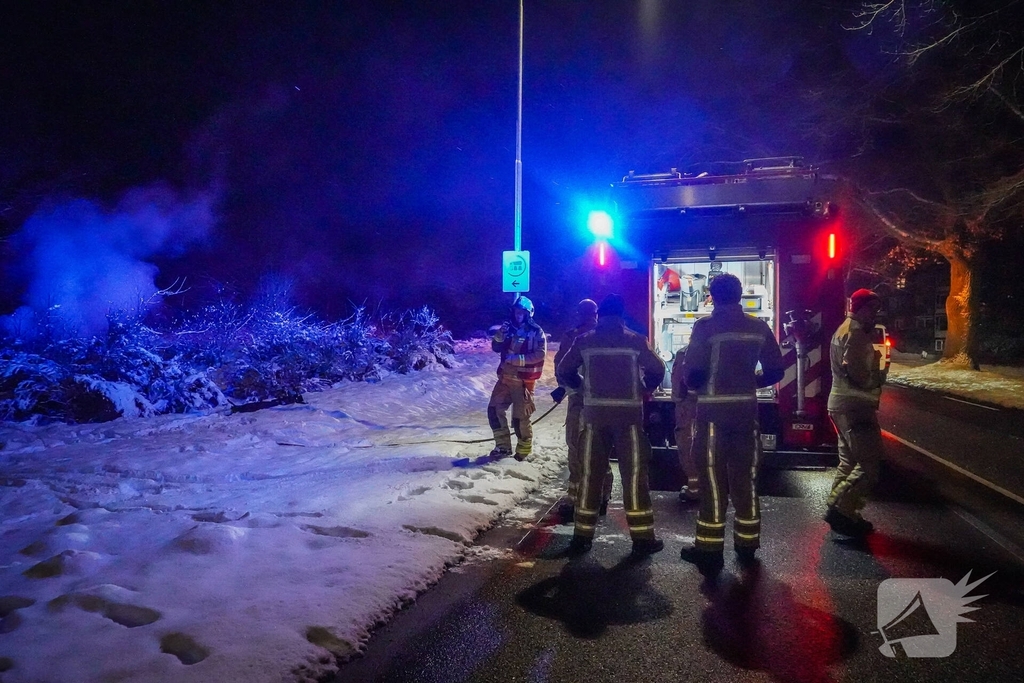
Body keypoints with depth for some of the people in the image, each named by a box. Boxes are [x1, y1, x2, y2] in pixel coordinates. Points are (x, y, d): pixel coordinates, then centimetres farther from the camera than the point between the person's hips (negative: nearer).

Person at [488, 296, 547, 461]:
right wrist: (499, 336, -10)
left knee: (520, 417, -2)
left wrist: (518, 359, -24)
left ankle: (524, 450, 16)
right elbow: (497, 348, 11)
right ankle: (503, 446, 20)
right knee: (494, 409, 7)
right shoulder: (509, 327, 8)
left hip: (523, 380, -6)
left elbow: (540, 354, -16)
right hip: (506, 377, 6)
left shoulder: (536, 332, -7)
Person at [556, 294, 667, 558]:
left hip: (595, 414, 2)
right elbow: (657, 369, -3)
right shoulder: (635, 340, -1)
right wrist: (645, 389, 15)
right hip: (628, 414, -2)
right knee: (634, 474, 3)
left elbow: (563, 372, 5)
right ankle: (642, 538, 5)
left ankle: (582, 536, 10)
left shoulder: (584, 342, 3)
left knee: (590, 473, 7)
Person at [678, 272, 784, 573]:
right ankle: (747, 546, 23)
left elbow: (693, 373, -15)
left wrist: (694, 383, 6)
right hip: (746, 410, 4)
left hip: (713, 411, -4)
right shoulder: (759, 327, 4)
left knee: (713, 481, 1)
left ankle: (710, 550, 5)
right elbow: (775, 371, 5)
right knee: (745, 478, 13)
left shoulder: (706, 326, -10)